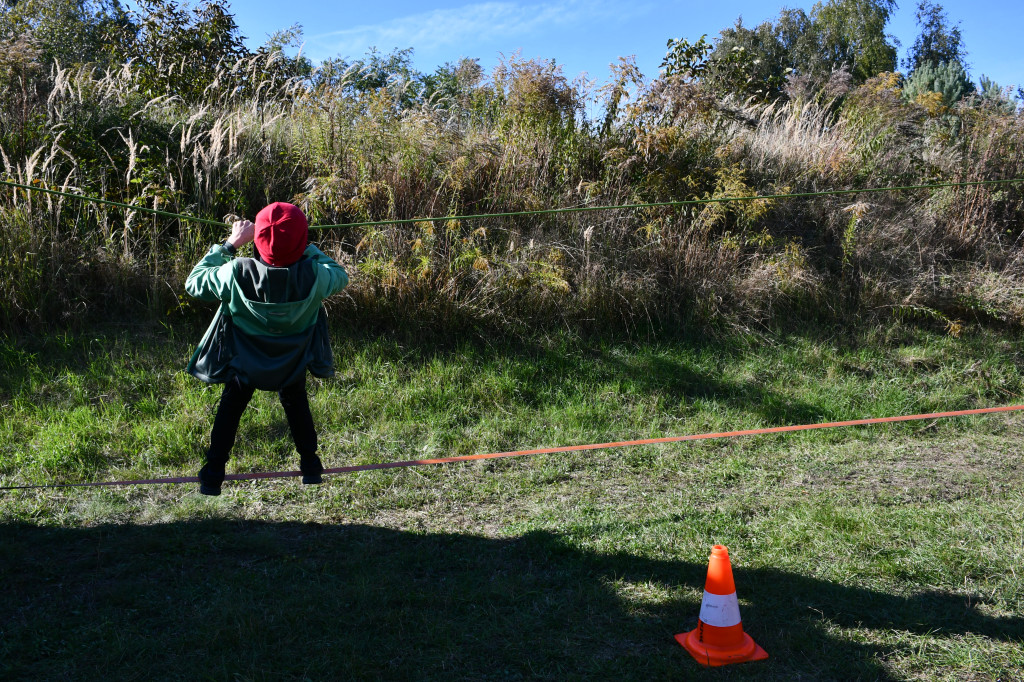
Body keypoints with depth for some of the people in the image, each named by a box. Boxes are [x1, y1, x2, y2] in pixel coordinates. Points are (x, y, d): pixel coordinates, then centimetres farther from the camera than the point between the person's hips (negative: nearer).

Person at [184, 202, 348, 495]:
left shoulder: (237, 274, -32)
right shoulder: (314, 275, -31)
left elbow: (194, 282, -13)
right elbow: (340, 276, -6)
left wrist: (230, 244, -11)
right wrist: (304, 247, -4)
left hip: (245, 360, -1)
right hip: (293, 361, 1)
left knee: (230, 408, 19)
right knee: (296, 406, 25)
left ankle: (212, 479, 21)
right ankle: (311, 469, 33)